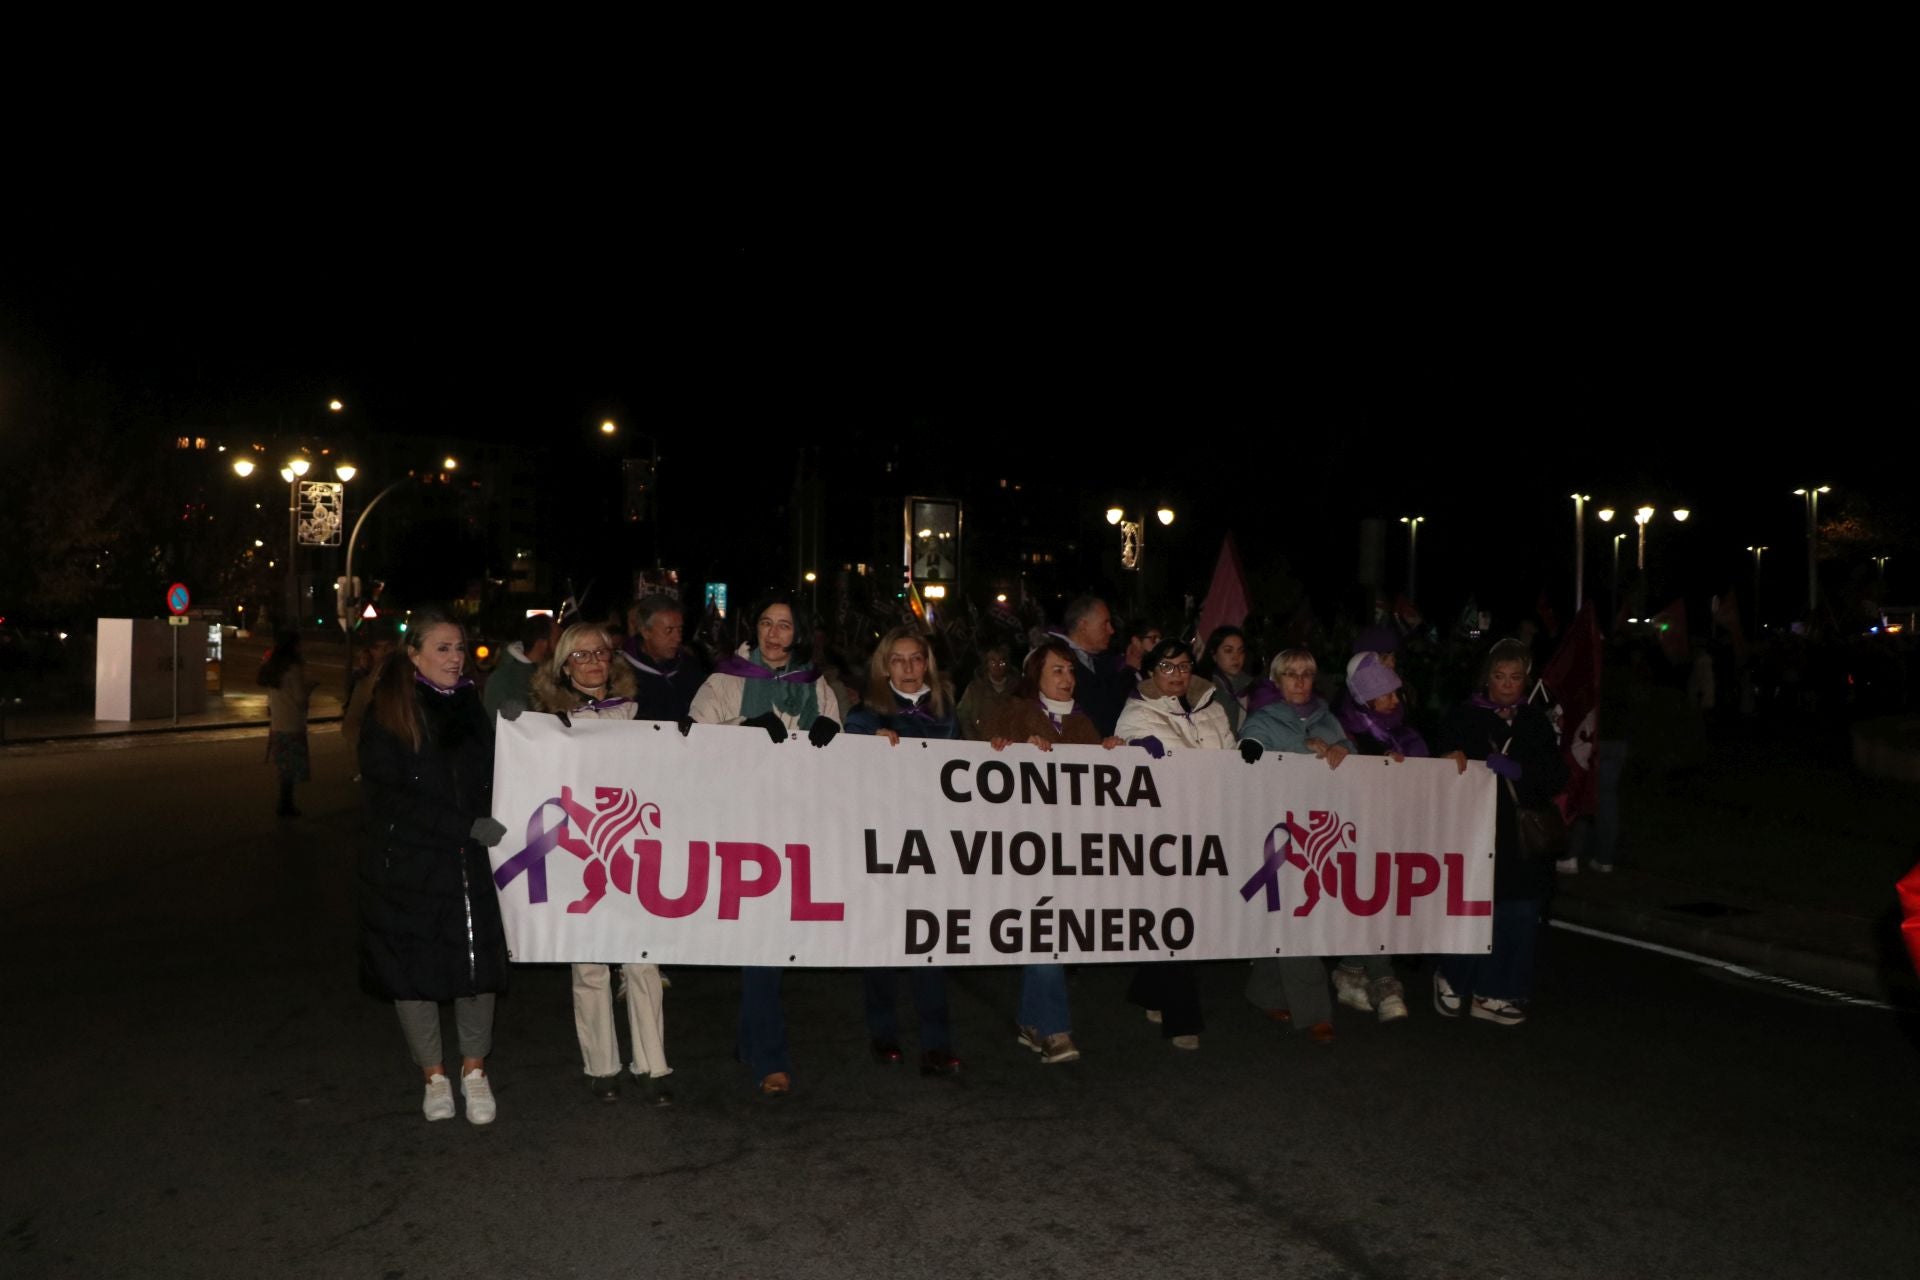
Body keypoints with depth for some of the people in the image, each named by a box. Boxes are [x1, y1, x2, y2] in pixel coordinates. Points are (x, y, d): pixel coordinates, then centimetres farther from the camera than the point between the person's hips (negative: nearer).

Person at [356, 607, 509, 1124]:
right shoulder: (388, 713, -5)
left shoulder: (473, 706, 9)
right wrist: (468, 826, -18)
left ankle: (474, 1071, 18)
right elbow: (392, 794, -13)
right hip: (406, 864, -3)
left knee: (478, 964, -1)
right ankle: (434, 1075, 24)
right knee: (413, 969, 6)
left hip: (469, 862, 3)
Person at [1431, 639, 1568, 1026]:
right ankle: (1452, 980, 18)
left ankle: (1495, 993, 17)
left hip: (1524, 834, 4)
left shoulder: (1536, 722, 11)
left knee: (1519, 916, 3)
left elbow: (1556, 776, 2)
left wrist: (1515, 769, -13)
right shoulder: (1463, 717, 2)